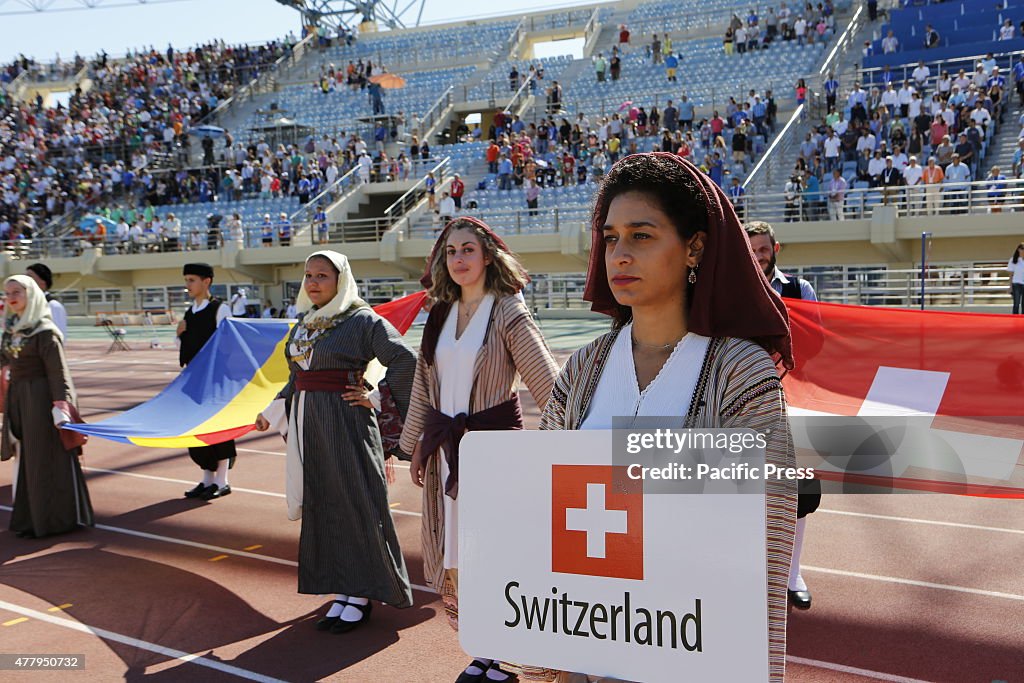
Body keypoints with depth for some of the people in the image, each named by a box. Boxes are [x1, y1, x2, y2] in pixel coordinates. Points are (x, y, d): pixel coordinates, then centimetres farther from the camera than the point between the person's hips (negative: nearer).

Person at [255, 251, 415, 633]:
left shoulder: (362, 320, -8)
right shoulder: (303, 323, 14)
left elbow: (405, 361, -13)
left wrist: (379, 398, -12)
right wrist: (271, 413, 23)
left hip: (346, 422, -7)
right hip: (308, 424, 7)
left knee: (354, 503, -1)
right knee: (321, 506, 9)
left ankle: (361, 595, 9)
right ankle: (342, 590, 19)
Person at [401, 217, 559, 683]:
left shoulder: (507, 312, -8)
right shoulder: (440, 314, 9)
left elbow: (548, 384, -13)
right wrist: (417, 445, 16)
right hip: (446, 448, 6)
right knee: (455, 558, 11)